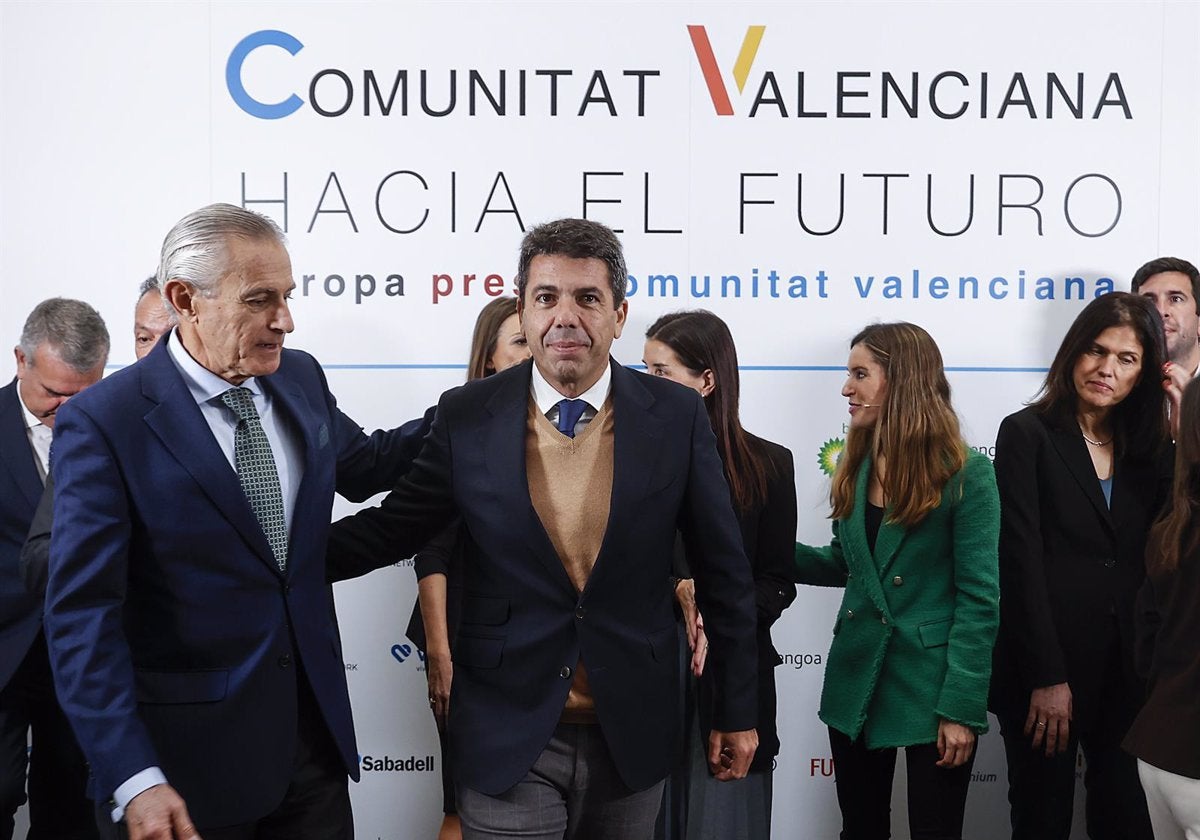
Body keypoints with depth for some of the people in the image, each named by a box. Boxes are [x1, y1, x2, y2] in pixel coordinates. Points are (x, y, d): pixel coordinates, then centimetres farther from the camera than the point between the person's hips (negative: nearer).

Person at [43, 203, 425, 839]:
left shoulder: (301, 378, 3)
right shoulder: (103, 422, -14)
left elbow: (363, 466, 22)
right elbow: (82, 615, -16)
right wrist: (134, 782, -22)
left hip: (313, 732, 5)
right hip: (191, 754, -5)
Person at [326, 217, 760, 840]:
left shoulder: (677, 417, -4)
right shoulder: (467, 416, -5)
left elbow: (723, 573, 1)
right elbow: (390, 527, 4)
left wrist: (737, 711, 5)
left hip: (632, 735, 1)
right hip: (507, 739, -1)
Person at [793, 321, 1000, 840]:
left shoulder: (966, 474, -11)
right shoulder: (856, 467, 6)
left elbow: (978, 597, -13)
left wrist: (961, 707, -17)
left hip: (931, 687, -5)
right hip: (856, 683, 6)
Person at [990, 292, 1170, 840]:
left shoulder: (1149, 449, 11)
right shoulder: (1027, 433, -4)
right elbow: (1021, 559, -10)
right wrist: (1046, 678, -14)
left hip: (1128, 666, 4)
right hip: (1047, 664, -4)